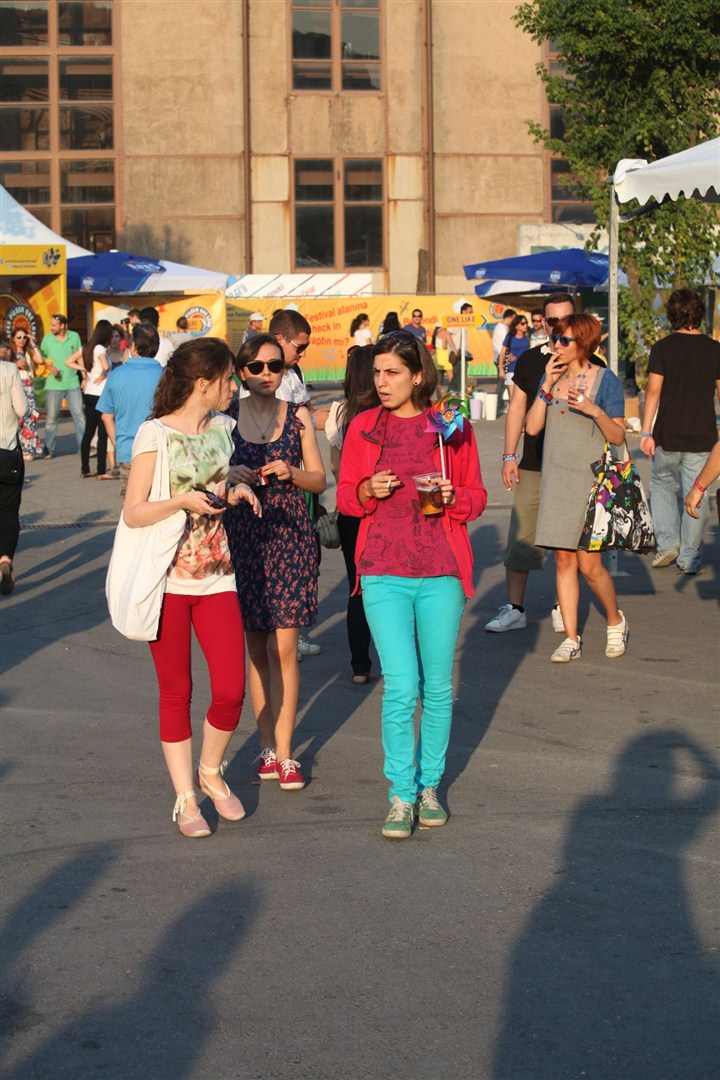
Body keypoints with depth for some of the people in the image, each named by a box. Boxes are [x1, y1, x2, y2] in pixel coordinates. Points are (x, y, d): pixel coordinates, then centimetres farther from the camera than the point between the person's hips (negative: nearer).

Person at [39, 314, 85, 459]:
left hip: (72, 383, 0)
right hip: (53, 385, 0)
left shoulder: (74, 337, 3)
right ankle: (49, 449, 12)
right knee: (51, 418, 3)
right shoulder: (47, 338, 2)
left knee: (79, 415, 0)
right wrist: (50, 368, -13)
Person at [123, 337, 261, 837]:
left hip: (217, 577, 5)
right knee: (176, 692, 5)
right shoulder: (155, 434, -10)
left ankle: (211, 773, 23)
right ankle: (185, 799, 17)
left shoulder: (223, 427, 8)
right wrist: (182, 501, -25)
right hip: (168, 579, -4)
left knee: (231, 689, -4)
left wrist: (236, 492, 3)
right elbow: (133, 513, -11)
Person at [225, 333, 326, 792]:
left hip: (290, 536, -1)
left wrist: (291, 472, -13)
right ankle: (268, 745, 17)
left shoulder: (298, 416, 3)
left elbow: (319, 480, 7)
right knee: (256, 648, 7)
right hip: (243, 535, 1)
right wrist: (231, 476, -11)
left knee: (283, 650, -6)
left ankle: (284, 752, -1)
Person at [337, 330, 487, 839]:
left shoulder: (452, 427, 3)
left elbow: (477, 498, 8)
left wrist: (452, 496, -13)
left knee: (438, 687, 7)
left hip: (442, 572, 1)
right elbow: (345, 497, 9)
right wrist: (369, 491, -12)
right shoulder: (363, 428, 4)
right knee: (401, 686, -8)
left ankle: (430, 785, 25)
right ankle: (401, 795, 5)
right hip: (384, 573, -1)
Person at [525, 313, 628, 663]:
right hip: (556, 479, 4)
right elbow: (532, 427, -1)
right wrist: (548, 386, -9)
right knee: (563, 559, 4)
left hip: (591, 478, -4)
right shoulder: (552, 376, 8)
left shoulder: (605, 380, -5)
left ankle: (615, 621, 21)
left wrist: (595, 411, -21)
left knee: (589, 564, -5)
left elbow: (618, 437, -5)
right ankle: (571, 639, 12)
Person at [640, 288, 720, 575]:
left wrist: (646, 432, -5)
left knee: (662, 484, 20)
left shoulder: (662, 348, -6)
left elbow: (653, 391, -8)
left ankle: (667, 543, 8)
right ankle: (689, 559, 8)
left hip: (668, 436, 0)